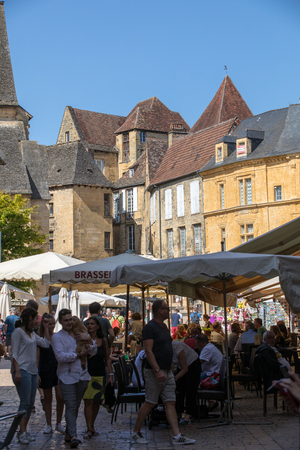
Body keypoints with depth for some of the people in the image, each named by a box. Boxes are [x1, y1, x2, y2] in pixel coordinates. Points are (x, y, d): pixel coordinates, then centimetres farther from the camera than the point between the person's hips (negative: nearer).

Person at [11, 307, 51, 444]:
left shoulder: (32, 334, 18)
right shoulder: (18, 331, -7)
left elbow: (46, 343, 14)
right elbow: (14, 353, -11)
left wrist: (46, 327, 14)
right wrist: (17, 371, -19)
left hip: (33, 371, 8)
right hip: (22, 370, -8)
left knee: (30, 403, 7)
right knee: (25, 402, -10)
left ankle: (24, 431, 13)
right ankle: (22, 433, -5)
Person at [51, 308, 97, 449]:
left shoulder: (80, 335, 13)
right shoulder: (57, 337, 0)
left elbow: (93, 352, 7)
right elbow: (60, 356, -14)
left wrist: (89, 340, -10)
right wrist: (78, 355, -11)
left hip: (82, 376, 5)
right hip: (67, 377, -5)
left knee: (76, 406, 10)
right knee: (71, 406, -11)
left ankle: (68, 433, 21)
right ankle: (73, 436, -12)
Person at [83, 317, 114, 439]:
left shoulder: (103, 340, 4)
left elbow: (107, 358, 9)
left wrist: (111, 374, 5)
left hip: (100, 375, 3)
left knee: (97, 402, 7)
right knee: (88, 402, -9)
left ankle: (92, 427, 22)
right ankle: (89, 429, -5)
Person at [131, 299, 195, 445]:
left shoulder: (164, 327, 15)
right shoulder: (150, 327, -13)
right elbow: (148, 351, -20)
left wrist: (170, 369, 18)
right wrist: (158, 371, -26)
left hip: (167, 372, 8)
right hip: (155, 372, -8)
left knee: (170, 403, 4)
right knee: (150, 403, -2)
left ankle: (177, 436, 3)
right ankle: (136, 433, 12)